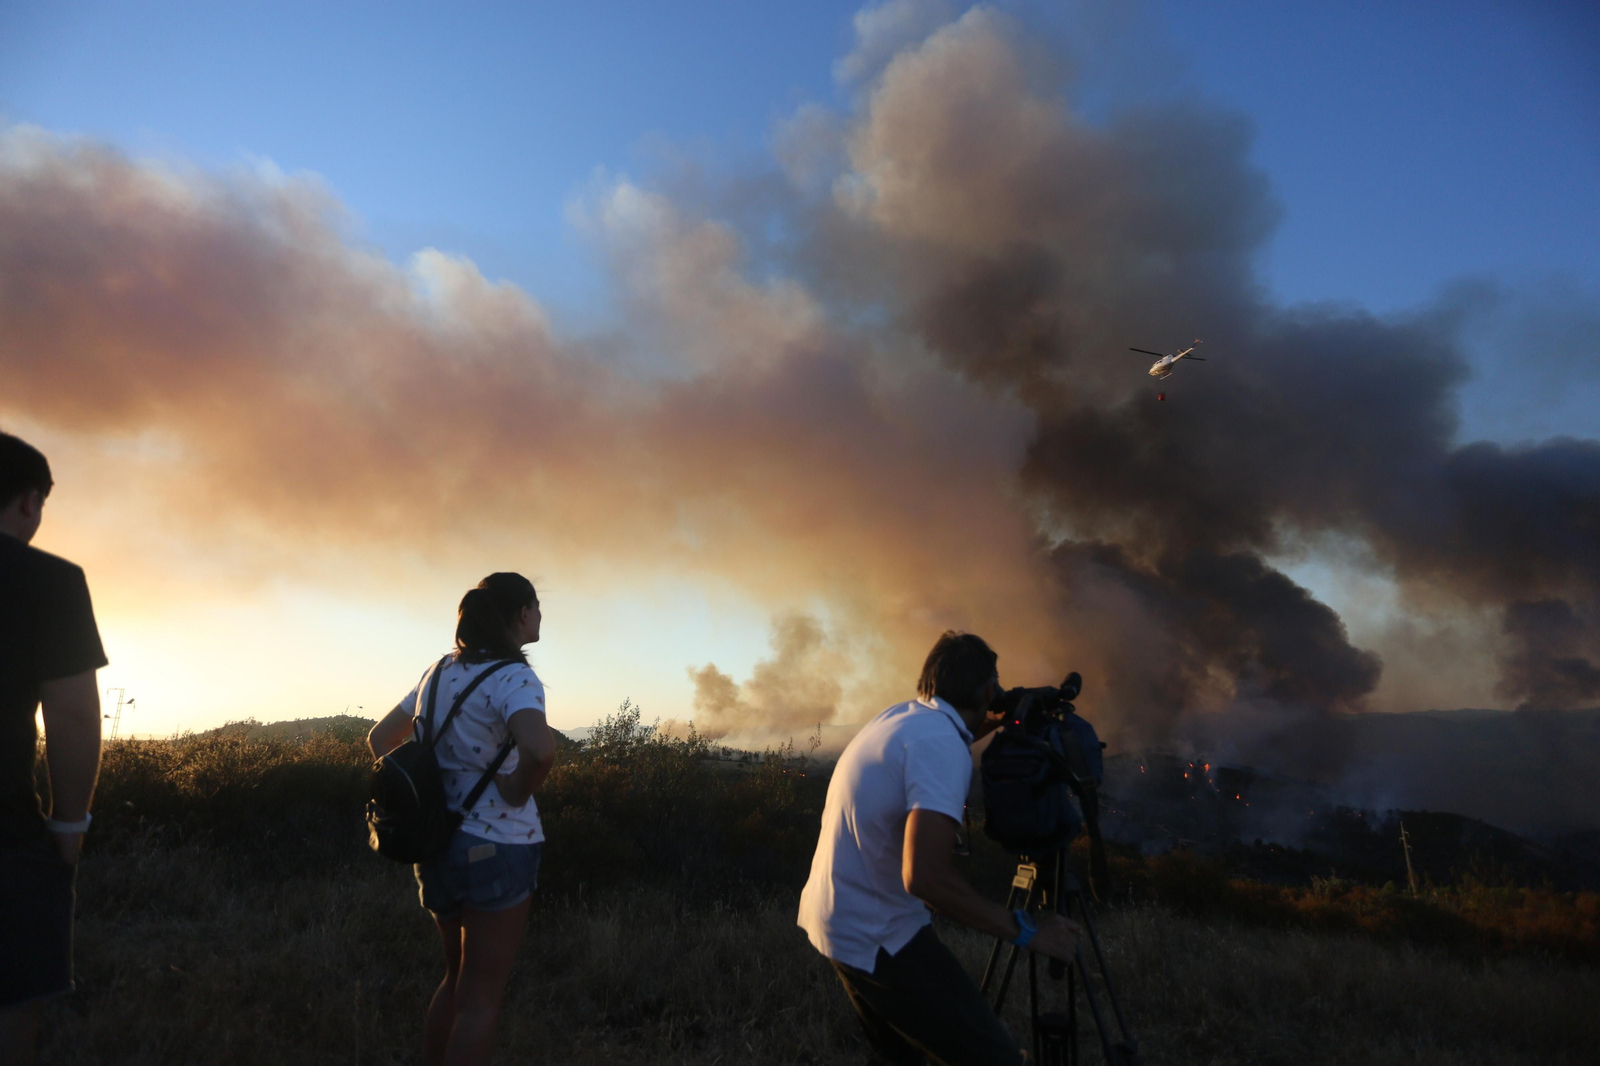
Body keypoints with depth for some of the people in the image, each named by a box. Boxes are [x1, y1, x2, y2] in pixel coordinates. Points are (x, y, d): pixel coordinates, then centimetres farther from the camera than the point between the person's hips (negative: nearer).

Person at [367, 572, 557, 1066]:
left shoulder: (441, 671, 7)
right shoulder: (514, 677, -17)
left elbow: (380, 739, 17)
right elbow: (540, 750, -36)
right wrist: (517, 792, -18)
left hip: (439, 840, 7)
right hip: (496, 845, -7)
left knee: (457, 979, 24)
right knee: (482, 994, 7)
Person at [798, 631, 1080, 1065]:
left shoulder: (898, 716, 5)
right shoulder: (942, 743, -22)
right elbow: (925, 875, -32)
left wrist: (990, 725, 22)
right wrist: (1023, 929, -22)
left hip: (833, 922, 10)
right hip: (878, 939, -10)